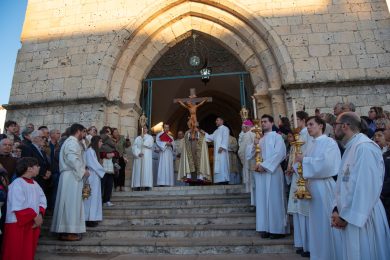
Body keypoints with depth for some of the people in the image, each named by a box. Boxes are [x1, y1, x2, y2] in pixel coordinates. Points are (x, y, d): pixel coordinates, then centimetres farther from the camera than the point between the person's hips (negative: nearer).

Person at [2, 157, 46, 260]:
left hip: (33, 225, 7)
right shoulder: (17, 184, -15)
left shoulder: (35, 184, 10)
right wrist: (35, 216, -17)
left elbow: (42, 201, 8)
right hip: (17, 225, -7)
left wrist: (40, 215, -9)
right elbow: (19, 207, -21)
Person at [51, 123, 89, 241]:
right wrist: (83, 171, -14)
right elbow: (73, 159, -24)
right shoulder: (73, 142, -13)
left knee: (70, 203, 13)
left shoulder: (70, 141, 20)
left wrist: (81, 170, 15)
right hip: (72, 176, -10)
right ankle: (68, 232, -2)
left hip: (71, 176, 10)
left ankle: (65, 229, 19)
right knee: (71, 203, -6)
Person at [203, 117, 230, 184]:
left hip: (221, 149, -8)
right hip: (217, 150, 8)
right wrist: (205, 133, 7)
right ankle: (220, 180, 2)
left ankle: (224, 180, -13)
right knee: (218, 165, 2)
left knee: (222, 164, -12)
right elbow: (211, 137, 18)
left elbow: (225, 138, -11)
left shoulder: (225, 128, 2)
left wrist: (222, 146, -22)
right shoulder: (216, 131, 27)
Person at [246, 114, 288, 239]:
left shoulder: (277, 137, 0)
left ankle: (278, 229, 7)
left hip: (272, 172, -6)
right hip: (260, 173, 6)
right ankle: (266, 228, 14)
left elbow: (279, 153, -14)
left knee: (274, 200, -2)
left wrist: (264, 165, -17)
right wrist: (253, 145, -5)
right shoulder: (260, 139, 19)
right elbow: (249, 154, 15)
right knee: (263, 200, 6)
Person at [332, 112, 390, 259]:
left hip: (362, 220, -9)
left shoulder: (364, 147, -18)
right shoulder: (350, 148, 12)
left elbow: (368, 188, -24)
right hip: (350, 217, 9)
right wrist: (337, 209, 3)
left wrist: (346, 216, -17)